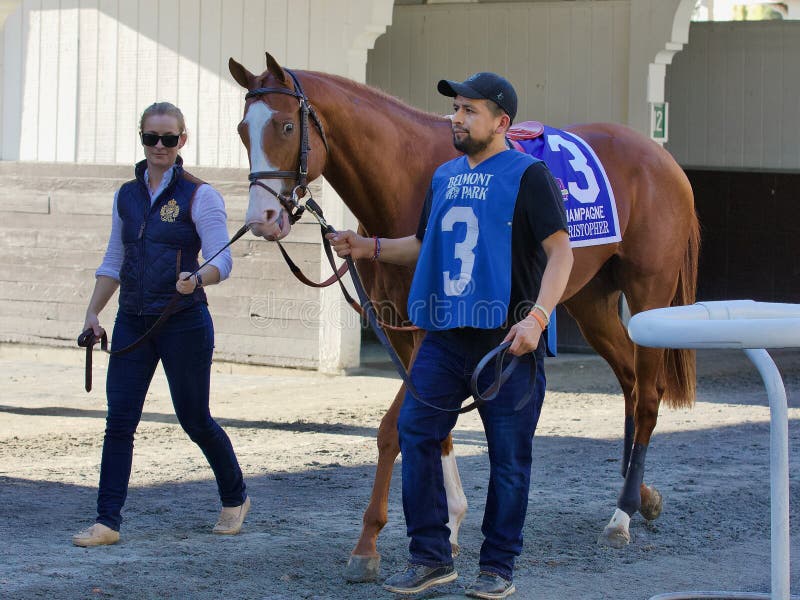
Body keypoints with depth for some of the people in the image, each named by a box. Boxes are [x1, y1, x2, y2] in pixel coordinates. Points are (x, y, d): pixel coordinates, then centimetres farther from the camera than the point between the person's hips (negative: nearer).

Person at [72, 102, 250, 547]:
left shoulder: (199, 196, -6)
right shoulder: (127, 195, 10)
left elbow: (222, 260, -13)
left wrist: (197, 279, -34)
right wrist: (93, 313, 9)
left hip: (184, 322, -5)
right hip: (133, 322, 5)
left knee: (195, 418, 5)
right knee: (119, 421, -2)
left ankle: (235, 498, 28)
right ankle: (108, 522, 0)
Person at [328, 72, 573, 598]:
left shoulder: (528, 175, -6)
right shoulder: (445, 177, 14)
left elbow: (560, 251, -13)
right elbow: (425, 247, 25)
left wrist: (536, 318, -24)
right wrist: (369, 248, 10)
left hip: (507, 338, -6)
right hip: (446, 337, 6)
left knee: (509, 456, 2)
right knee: (416, 434, -1)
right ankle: (431, 556, 10)